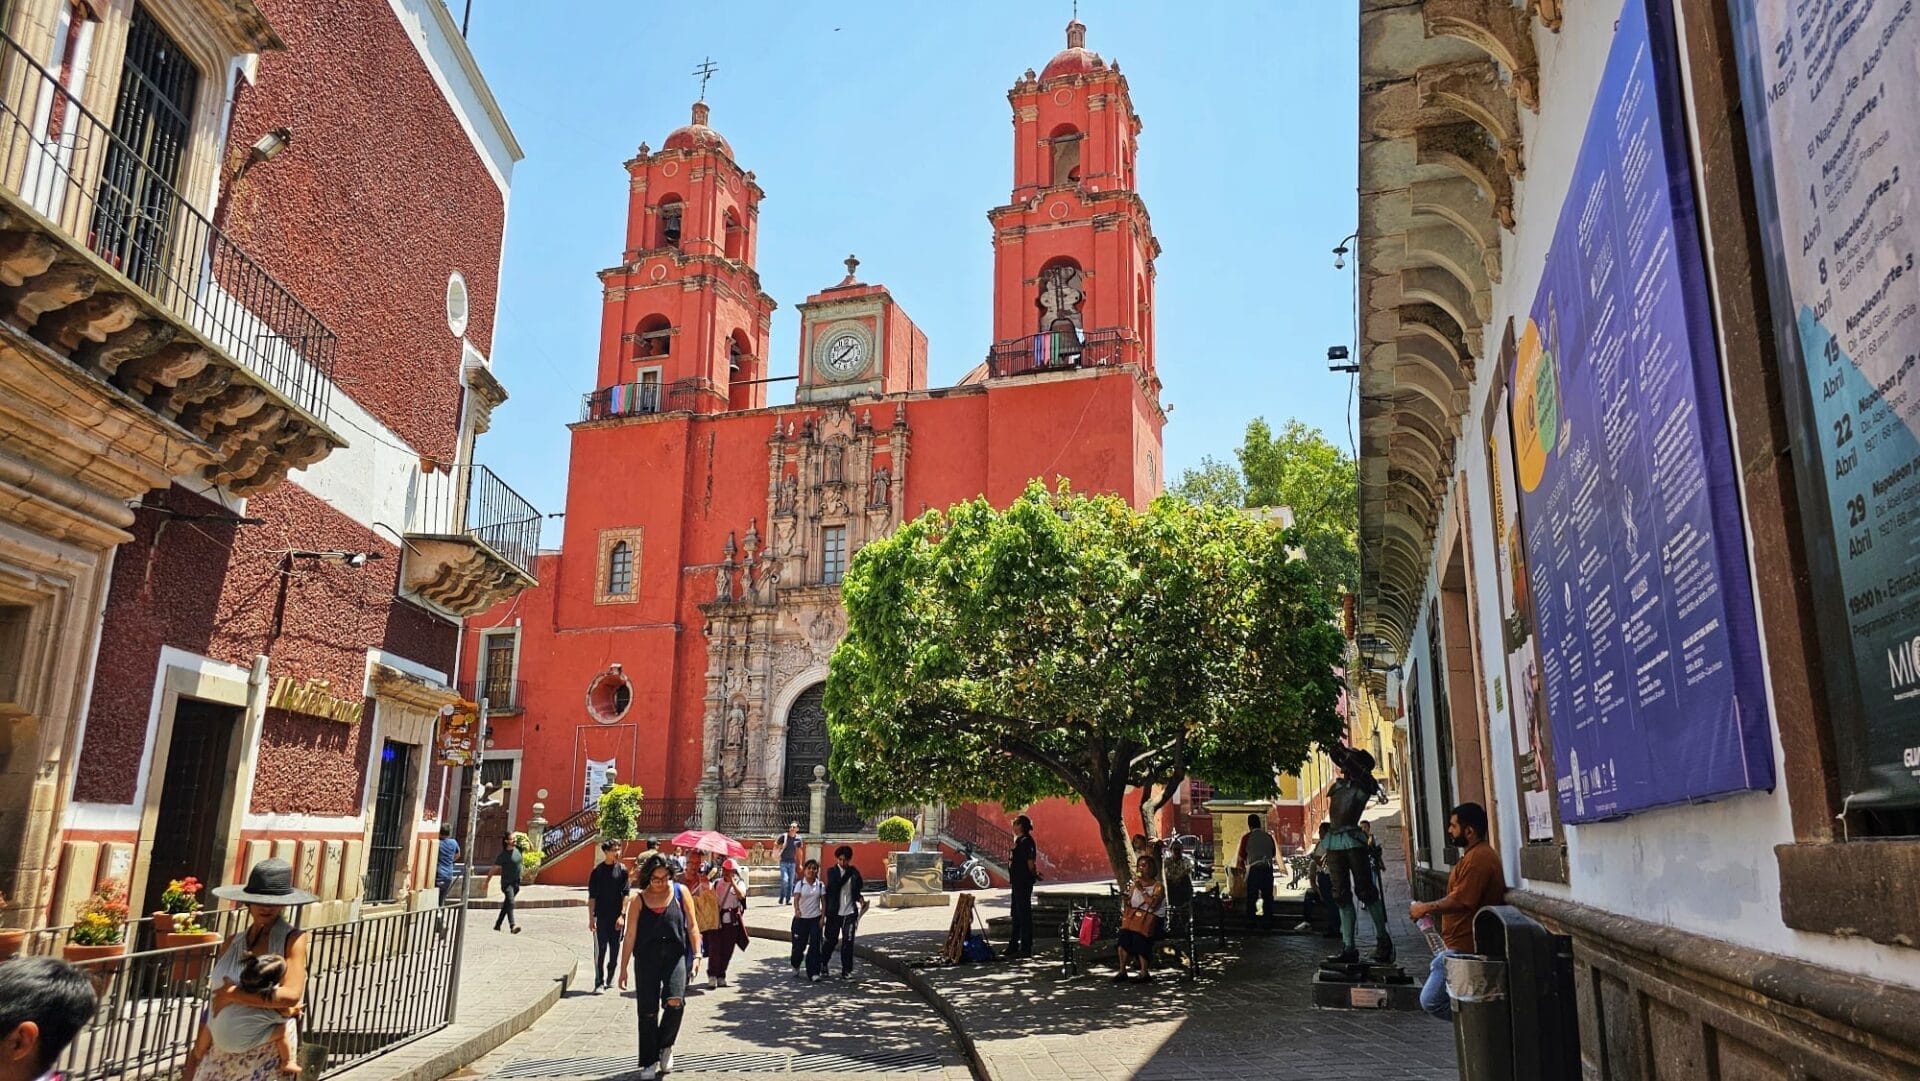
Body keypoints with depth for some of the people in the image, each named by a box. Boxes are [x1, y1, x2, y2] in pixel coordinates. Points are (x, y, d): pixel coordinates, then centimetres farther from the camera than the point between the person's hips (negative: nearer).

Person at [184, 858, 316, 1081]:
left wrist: (232, 994, -15)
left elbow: (291, 995, -21)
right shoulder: (232, 943, 6)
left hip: (264, 1054, -5)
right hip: (220, 1052, 5)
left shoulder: (293, 939, -9)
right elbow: (213, 1003, 10)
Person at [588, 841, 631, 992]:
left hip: (617, 917, 2)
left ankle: (610, 979, 24)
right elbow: (592, 897, 0)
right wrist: (591, 918, -4)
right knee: (600, 949, -4)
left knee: (615, 949, 9)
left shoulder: (622, 869, 1)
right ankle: (599, 982, 0)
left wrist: (622, 915, -8)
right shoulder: (597, 871, -1)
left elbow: (625, 894, 0)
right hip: (601, 917, -1)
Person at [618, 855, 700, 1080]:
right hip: (646, 958, 1)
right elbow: (630, 936, 5)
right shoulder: (639, 900, 3)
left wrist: (697, 954, -5)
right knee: (648, 1011, 4)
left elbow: (691, 926, 5)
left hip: (675, 955, -1)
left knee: (675, 1002, -20)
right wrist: (623, 968, 4)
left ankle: (665, 1045, 8)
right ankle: (650, 1062, 20)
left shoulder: (680, 892, 4)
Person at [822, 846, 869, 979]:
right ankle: (823, 963, 35)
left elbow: (860, 885, -3)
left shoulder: (853, 871, 5)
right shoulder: (832, 872, -1)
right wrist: (847, 873, -18)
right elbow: (834, 886, -18)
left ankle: (846, 971, 4)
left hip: (850, 912, 1)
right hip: (834, 912, -1)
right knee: (831, 940, 10)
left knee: (848, 942, -2)